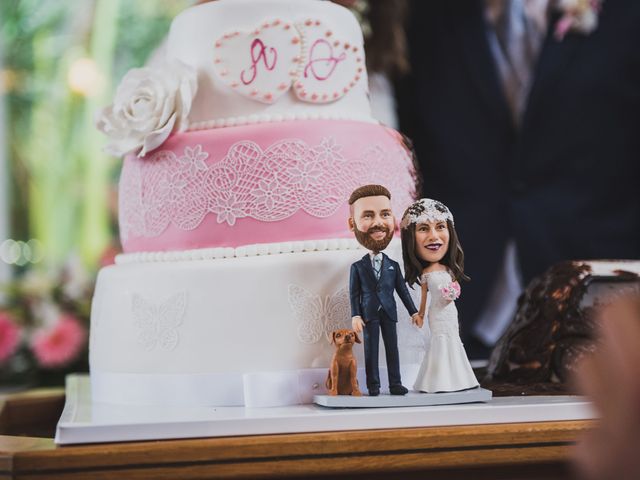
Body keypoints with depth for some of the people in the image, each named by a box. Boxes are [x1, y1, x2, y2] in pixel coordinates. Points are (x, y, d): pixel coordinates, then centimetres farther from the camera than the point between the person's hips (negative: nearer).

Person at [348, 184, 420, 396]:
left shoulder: (393, 265, 8)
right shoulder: (357, 267, 1)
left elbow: (403, 290, 9)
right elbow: (354, 293, -1)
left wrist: (413, 311, 6)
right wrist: (355, 316, -11)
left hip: (388, 312, 2)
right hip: (369, 314, -2)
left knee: (392, 349, 1)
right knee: (371, 350, 0)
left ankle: (395, 384, 3)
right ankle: (373, 386, 2)